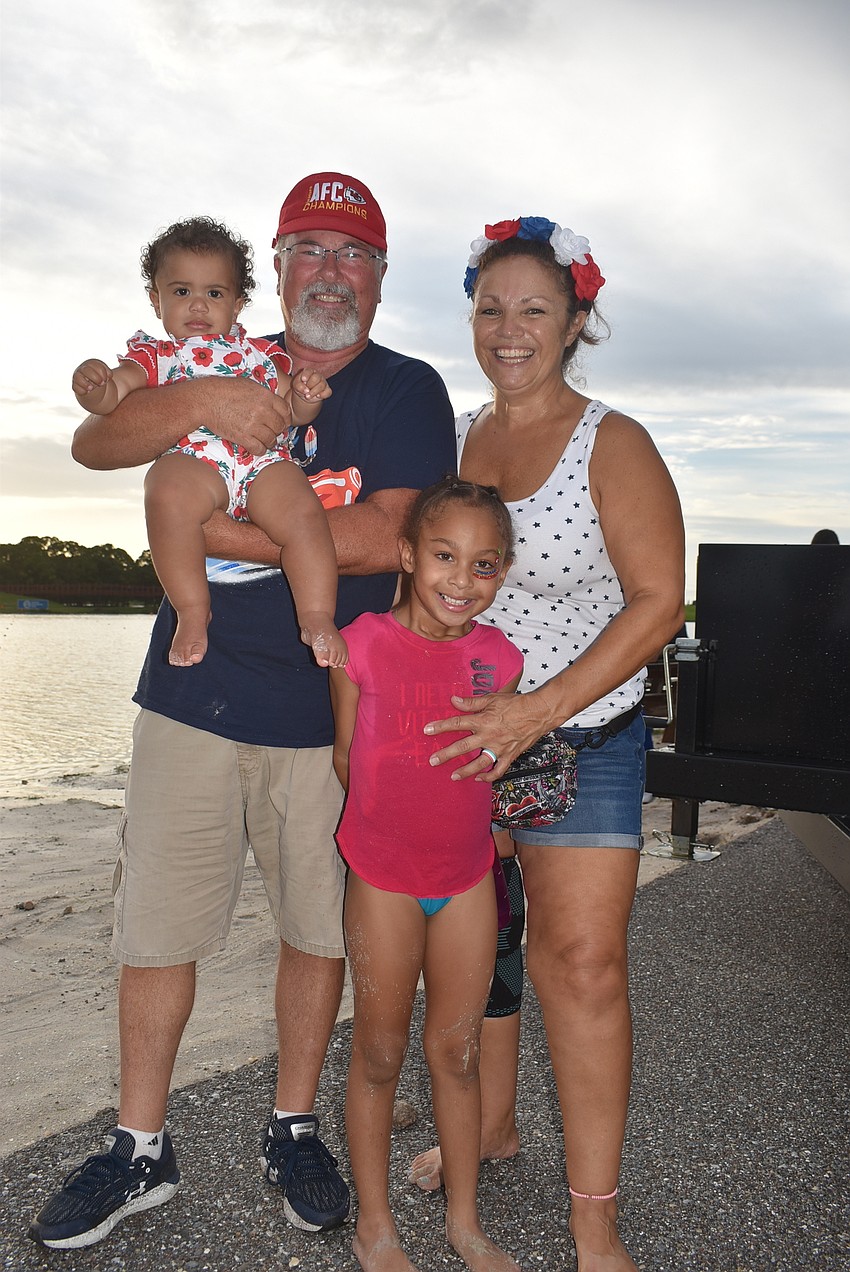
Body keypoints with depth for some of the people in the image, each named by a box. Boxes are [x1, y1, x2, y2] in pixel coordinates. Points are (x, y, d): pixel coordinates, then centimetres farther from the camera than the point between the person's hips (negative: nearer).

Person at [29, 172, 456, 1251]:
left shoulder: (407, 391, 1)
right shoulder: (226, 368, 11)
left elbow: (385, 536, -15)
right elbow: (93, 444, -2)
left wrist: (219, 529, -15)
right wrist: (199, 401, -19)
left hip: (326, 712, -2)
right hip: (190, 697, 2)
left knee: (319, 926, 10)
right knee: (155, 925, 7)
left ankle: (293, 1132, 32)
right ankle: (138, 1150, 27)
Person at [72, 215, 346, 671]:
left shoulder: (261, 354, 30)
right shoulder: (156, 355, 26)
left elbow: (293, 412, 25)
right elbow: (113, 395, 10)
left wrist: (306, 398, 1)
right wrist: (92, 385, -13)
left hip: (266, 462, 2)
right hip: (192, 461, -1)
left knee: (305, 513, -28)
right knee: (168, 492, -36)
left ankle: (318, 619, -20)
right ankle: (192, 612, -25)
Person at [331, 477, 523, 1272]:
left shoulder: (498, 659, -4)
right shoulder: (362, 645, -12)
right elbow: (344, 758, -1)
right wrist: (392, 819, 0)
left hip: (469, 878, 3)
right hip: (383, 879, -2)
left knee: (457, 1052, 15)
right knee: (379, 1054, 11)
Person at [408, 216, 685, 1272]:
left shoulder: (613, 445, -7)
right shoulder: (450, 441, 7)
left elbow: (658, 601, -12)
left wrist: (536, 711, -21)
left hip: (582, 737, -4)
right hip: (459, 737, 5)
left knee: (582, 966, -4)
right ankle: (491, 1123, 37)